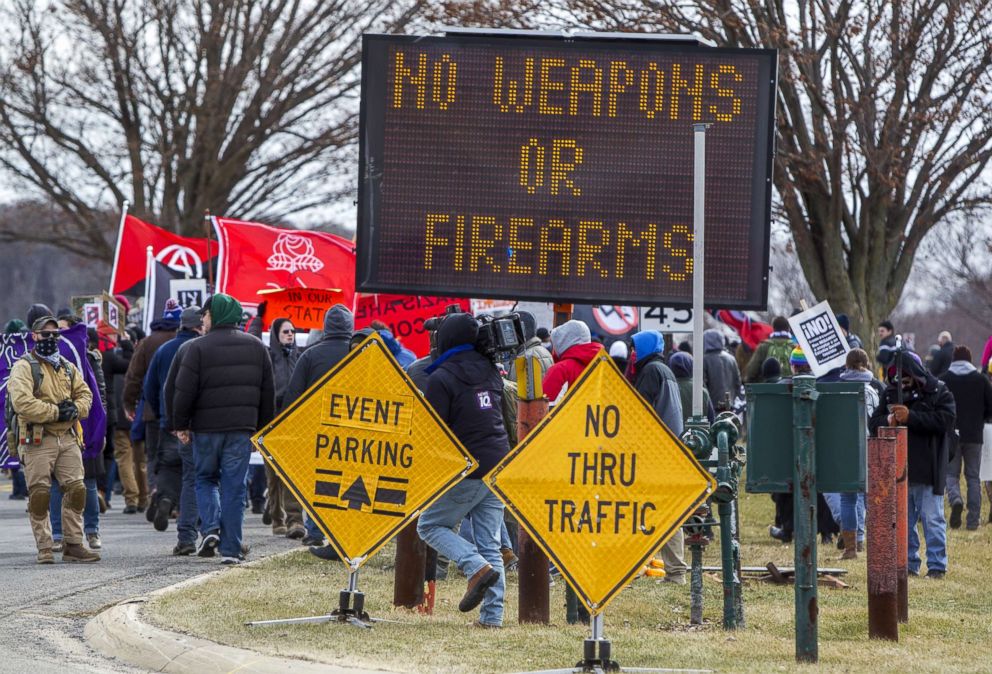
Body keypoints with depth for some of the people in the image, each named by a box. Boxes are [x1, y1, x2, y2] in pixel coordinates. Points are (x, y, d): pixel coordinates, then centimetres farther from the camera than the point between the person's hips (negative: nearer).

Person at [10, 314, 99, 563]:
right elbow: (22, 402, -16)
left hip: (68, 438, 6)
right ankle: (44, 549, 1)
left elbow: (85, 394, 16)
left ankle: (73, 545, 9)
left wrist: (75, 409, -7)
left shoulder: (68, 367, 18)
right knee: (39, 494, -5)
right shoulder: (24, 367, -3)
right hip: (37, 441, -6)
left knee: (76, 491, 1)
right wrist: (56, 412, -16)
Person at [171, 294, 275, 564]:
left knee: (205, 478, 16)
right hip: (242, 428, 2)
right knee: (235, 486, 3)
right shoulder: (255, 347, 8)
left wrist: (181, 424, 2)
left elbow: (184, 390, -9)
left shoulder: (198, 348, -6)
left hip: (207, 427, -2)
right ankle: (231, 549, 0)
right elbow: (268, 392, 12)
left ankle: (210, 527, -5)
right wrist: (263, 427, 18)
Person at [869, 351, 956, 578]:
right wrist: (887, 421, -14)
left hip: (928, 471, -5)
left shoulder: (939, 393, -3)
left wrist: (911, 417, -22)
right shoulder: (890, 393, 11)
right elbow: (873, 423, 10)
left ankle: (937, 565, 2)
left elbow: (946, 421, -17)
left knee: (932, 519, -3)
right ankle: (909, 564, 17)